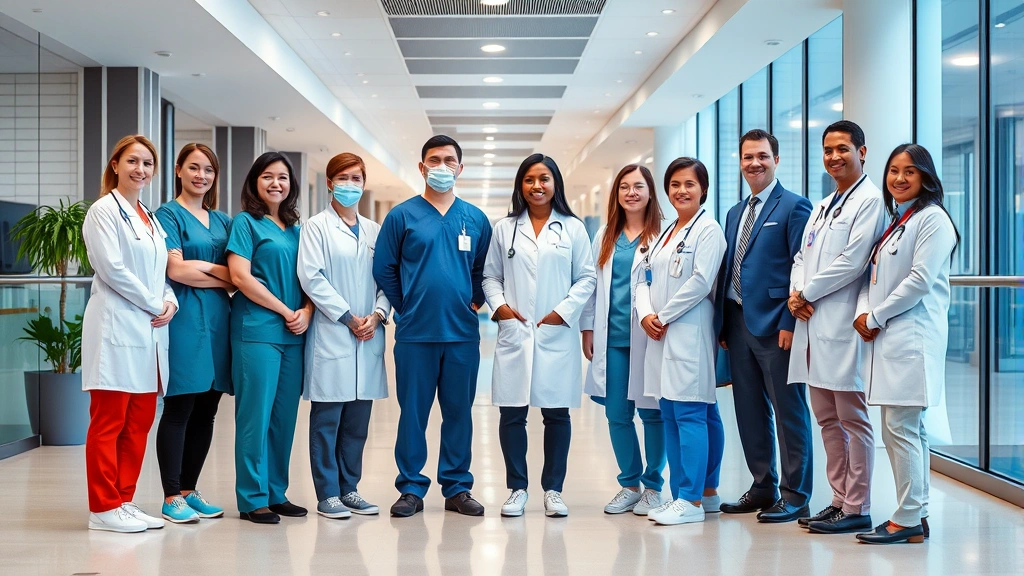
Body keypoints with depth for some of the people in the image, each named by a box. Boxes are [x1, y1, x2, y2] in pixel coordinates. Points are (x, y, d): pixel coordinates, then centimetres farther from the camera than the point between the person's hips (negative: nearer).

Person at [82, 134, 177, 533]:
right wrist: (155, 305, -10)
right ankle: (104, 507, 1)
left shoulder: (149, 218, 20)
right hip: (116, 327, -8)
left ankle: (124, 501, 16)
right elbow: (112, 268, -14)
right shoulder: (104, 211, -4)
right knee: (109, 422, -4)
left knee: (139, 423, 8)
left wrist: (170, 302, 1)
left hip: (149, 331, 8)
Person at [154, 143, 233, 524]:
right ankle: (171, 497, 1)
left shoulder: (222, 221, 18)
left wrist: (202, 268, -4)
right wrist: (222, 275, -4)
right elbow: (176, 269, -11)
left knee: (205, 412, 8)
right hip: (185, 318, -6)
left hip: (219, 318, 6)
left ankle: (189, 490, 17)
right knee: (178, 410, -4)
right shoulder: (169, 214, 0)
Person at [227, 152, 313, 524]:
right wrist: (285, 310, -11)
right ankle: (253, 499, 3)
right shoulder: (245, 222, -1)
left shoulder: (295, 229, 17)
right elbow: (240, 276, -11)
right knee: (255, 415, -4)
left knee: (285, 416, 9)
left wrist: (306, 311, -3)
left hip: (293, 333, 6)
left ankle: (276, 493, 18)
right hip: (257, 330, -6)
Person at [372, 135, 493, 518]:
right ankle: (411, 488, 14)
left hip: (463, 332, 2)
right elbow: (383, 269, 3)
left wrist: (474, 302, 2)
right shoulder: (402, 216, 1)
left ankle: (458, 487, 18)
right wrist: (407, 307, 2)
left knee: (459, 411, 8)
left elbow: (484, 269, 14)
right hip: (415, 333, -2)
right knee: (413, 412, 4)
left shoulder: (476, 219, 8)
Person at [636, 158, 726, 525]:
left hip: (690, 333, -8)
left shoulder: (708, 230, -5)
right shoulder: (665, 232, 20)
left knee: (690, 414, -9)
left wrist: (664, 315, -11)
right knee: (670, 416, 9)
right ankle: (689, 493, 17)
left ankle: (692, 499, -6)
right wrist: (646, 315, -3)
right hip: (660, 335, 8)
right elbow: (645, 278, 15)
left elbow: (700, 281, -15)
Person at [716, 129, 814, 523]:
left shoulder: (794, 207, -5)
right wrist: (722, 324, 12)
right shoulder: (735, 213, 18)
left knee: (789, 412, 0)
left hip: (775, 326, -8)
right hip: (738, 324, 8)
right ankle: (763, 487, 23)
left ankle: (795, 495, 7)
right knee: (749, 410, 12)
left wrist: (790, 323, -17)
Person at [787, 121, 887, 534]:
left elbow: (852, 261, -16)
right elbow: (802, 257, 20)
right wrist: (795, 293, 0)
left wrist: (807, 293, -9)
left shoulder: (870, 201, -7)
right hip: (813, 324, 9)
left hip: (843, 325, -9)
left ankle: (857, 509, 2)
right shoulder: (822, 206, 21)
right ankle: (839, 500, 19)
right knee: (827, 419, 12)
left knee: (853, 419, -3)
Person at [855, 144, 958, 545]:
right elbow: (873, 275, 18)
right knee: (908, 428, 10)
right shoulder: (893, 220, 20)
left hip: (912, 336, -9)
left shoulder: (932, 218, -6)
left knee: (900, 427, -10)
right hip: (886, 336, 9)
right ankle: (916, 514, 15)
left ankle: (907, 520, -4)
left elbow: (920, 279, -15)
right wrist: (863, 312, 0)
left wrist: (876, 317, -10)